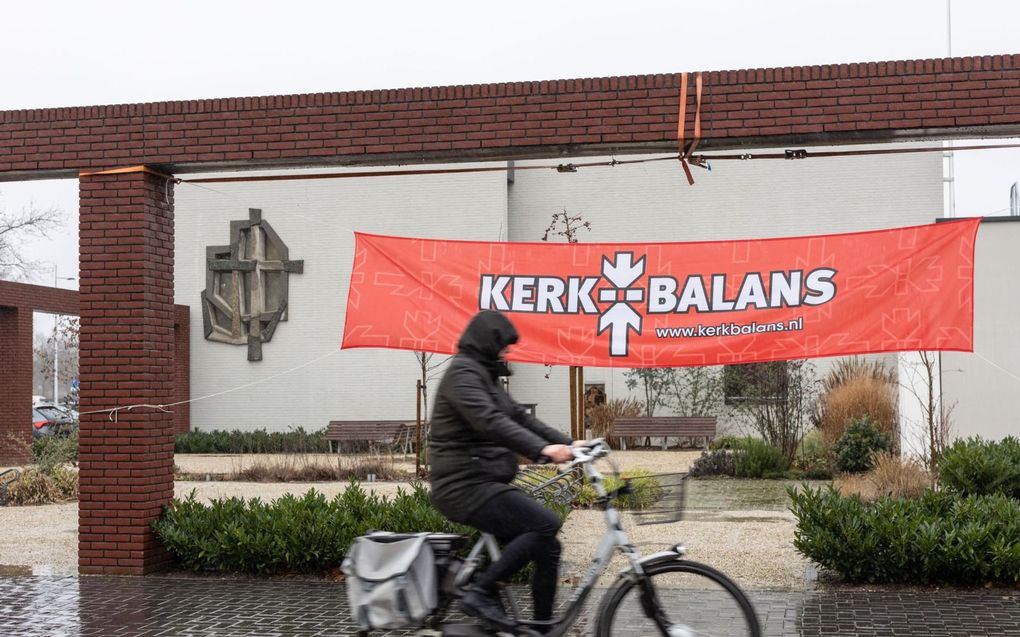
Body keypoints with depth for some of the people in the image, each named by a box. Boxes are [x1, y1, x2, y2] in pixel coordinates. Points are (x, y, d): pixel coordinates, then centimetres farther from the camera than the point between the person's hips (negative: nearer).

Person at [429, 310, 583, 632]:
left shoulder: (485, 376, 20)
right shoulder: (462, 373, -12)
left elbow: (520, 417, 16)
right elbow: (490, 422, -28)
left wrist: (567, 443, 6)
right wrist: (542, 449, -38)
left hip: (483, 483, 10)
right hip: (466, 486, -10)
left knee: (547, 549, 5)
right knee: (545, 523, -23)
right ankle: (481, 593, -17)